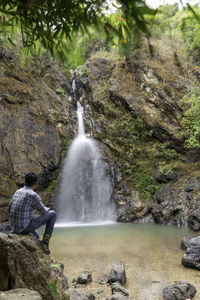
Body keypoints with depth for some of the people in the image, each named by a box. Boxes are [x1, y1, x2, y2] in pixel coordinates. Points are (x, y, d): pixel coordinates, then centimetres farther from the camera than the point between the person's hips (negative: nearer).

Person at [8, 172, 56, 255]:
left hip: (15, 228, 8)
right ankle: (45, 242, 3)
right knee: (53, 214, 3)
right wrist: (48, 209, 21)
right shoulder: (33, 195, -15)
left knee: (36, 237, 36)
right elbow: (43, 211, -3)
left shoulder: (17, 192, 10)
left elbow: (10, 209, 20)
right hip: (26, 226, -8)